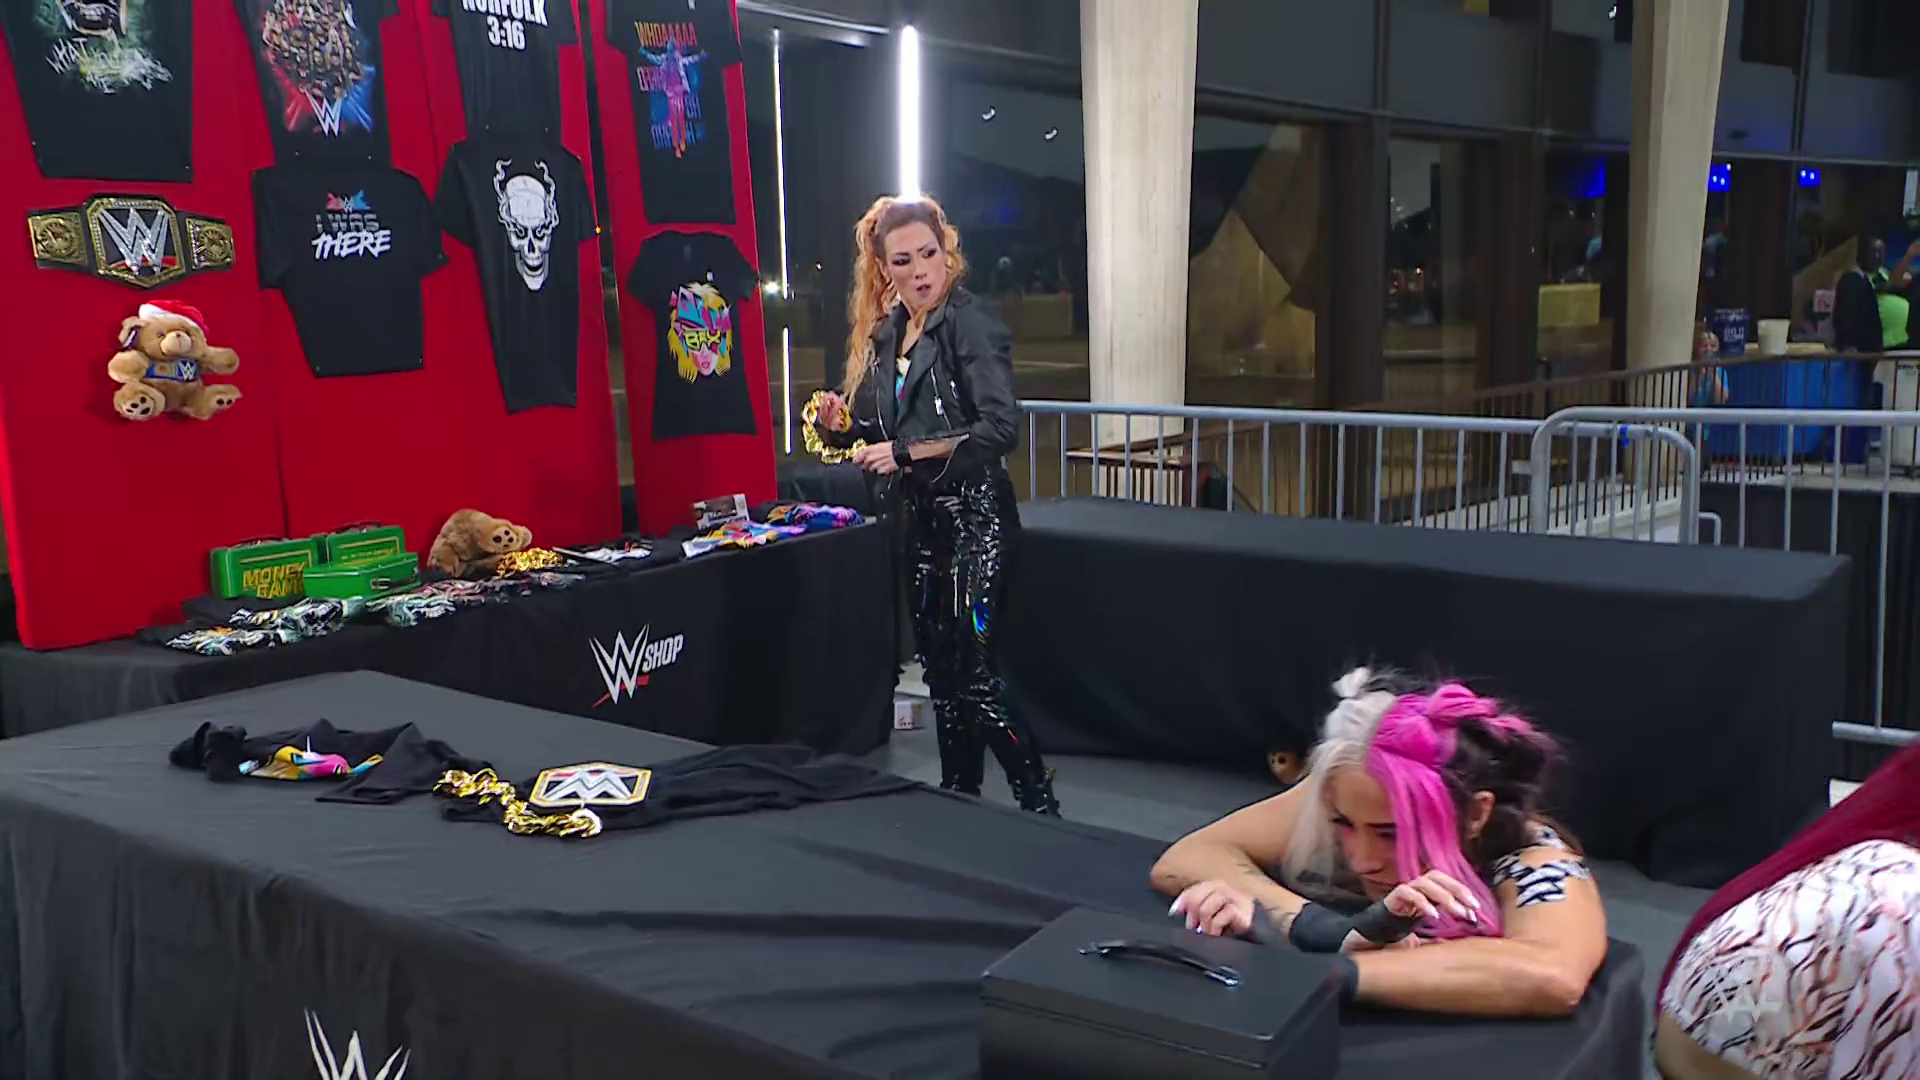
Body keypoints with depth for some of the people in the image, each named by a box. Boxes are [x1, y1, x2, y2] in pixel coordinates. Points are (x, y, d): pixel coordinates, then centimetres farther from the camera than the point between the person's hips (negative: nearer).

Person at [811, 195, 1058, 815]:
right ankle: (959, 797, 25)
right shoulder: (884, 333, 10)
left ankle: (1039, 806, -1)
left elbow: (1000, 428, -22)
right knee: (939, 667, 13)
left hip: (973, 515, -7)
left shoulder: (972, 325, -12)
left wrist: (906, 453, -21)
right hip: (918, 518, 8)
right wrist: (841, 425, -3)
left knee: (973, 674, -10)